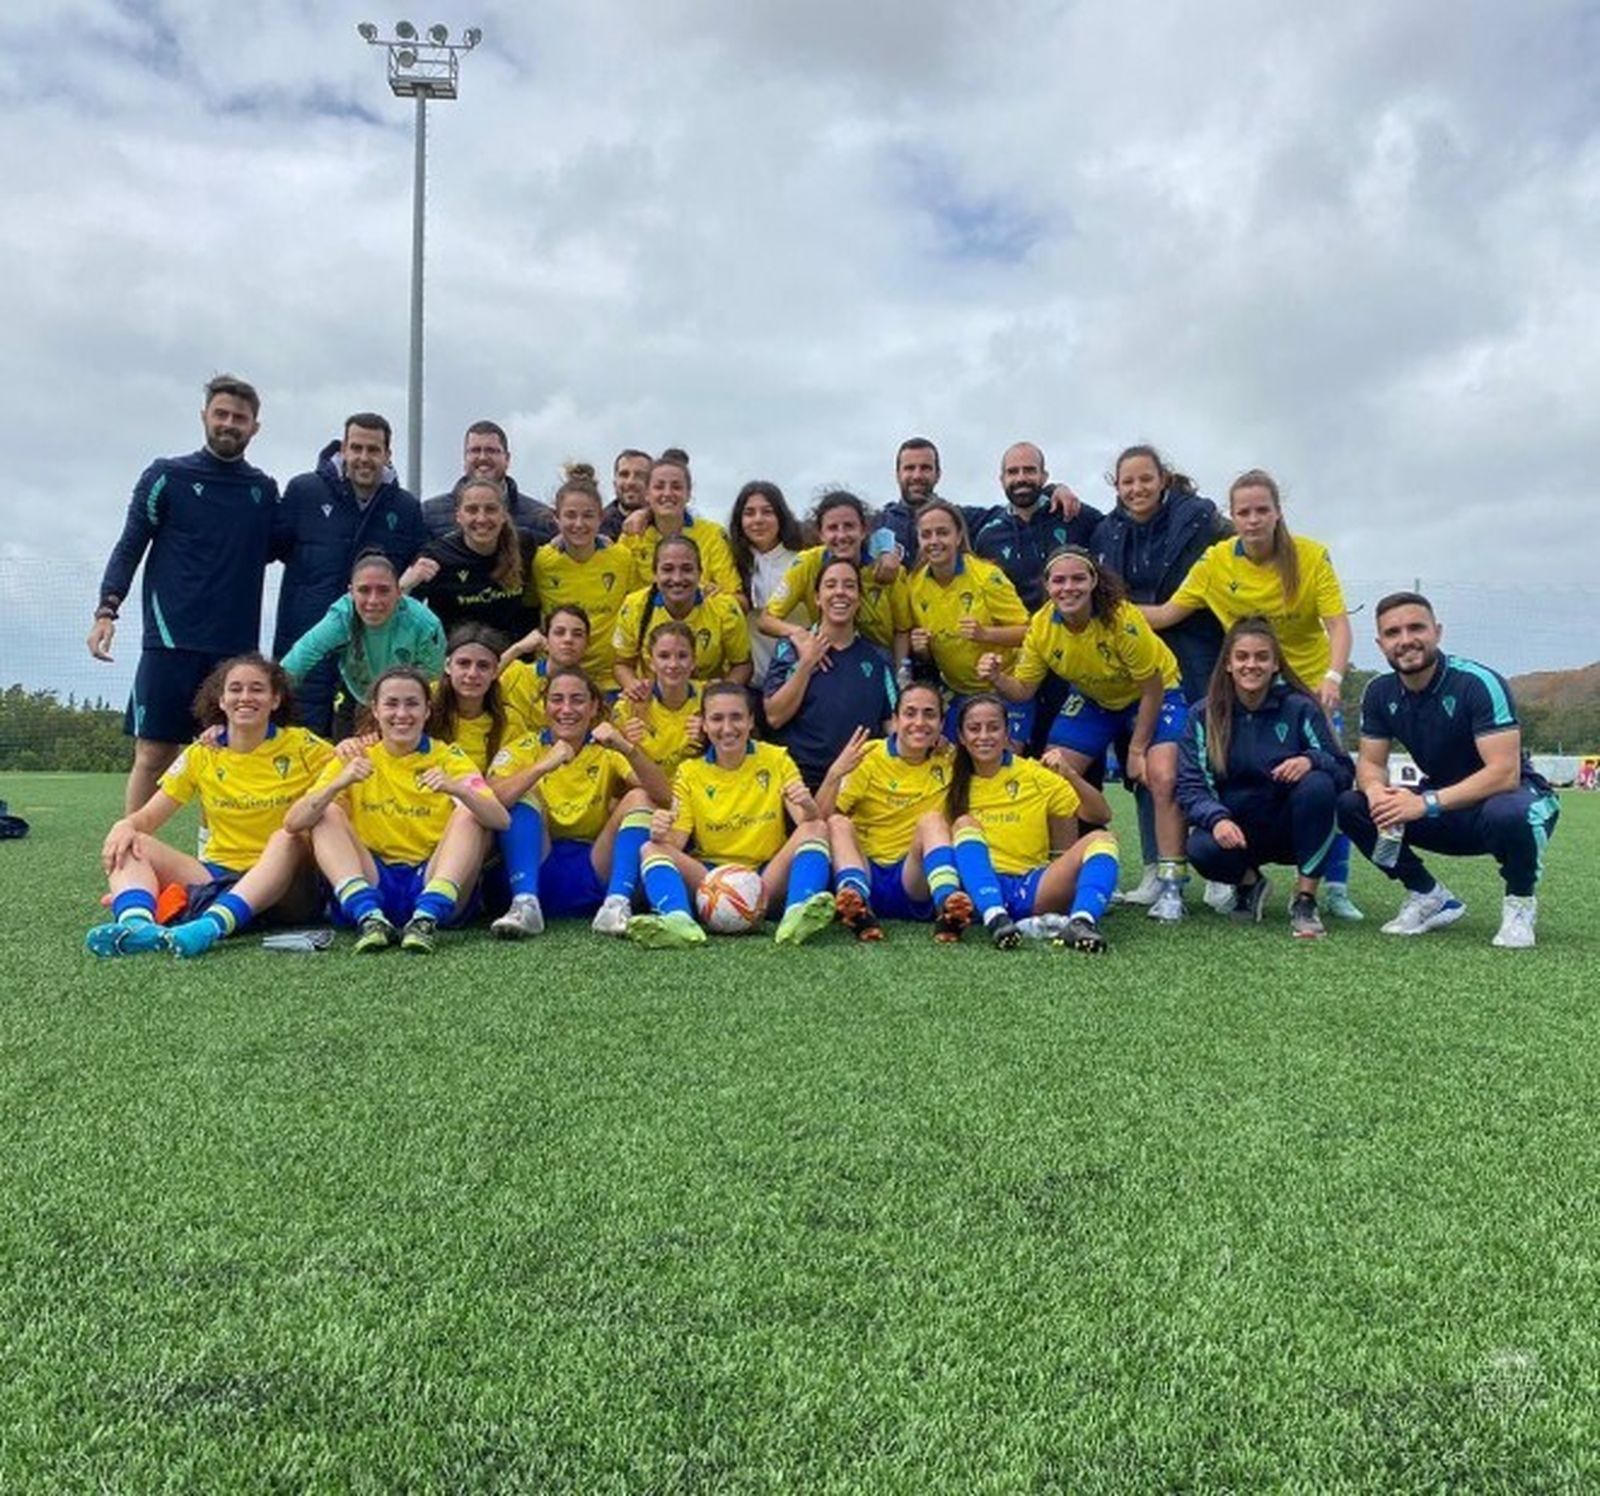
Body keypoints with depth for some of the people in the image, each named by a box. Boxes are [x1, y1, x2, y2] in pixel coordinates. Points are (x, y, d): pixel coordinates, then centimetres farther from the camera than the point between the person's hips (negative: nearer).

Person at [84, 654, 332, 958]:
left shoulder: (301, 746, 1)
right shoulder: (201, 756, 7)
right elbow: (148, 817, 7)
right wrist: (126, 825, -14)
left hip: (284, 886, -3)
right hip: (219, 874, 3)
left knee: (287, 838, -34)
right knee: (128, 845, -14)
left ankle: (212, 925, -57)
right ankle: (136, 923, -46)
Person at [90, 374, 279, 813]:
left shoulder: (264, 490, 13)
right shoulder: (167, 476, 5)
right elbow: (129, 546, 3)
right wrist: (107, 609, -9)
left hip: (237, 646, 3)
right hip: (172, 642, -3)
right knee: (153, 754, -3)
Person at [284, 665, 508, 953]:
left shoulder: (448, 758, 2)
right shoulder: (357, 758, 5)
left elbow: (502, 821, -14)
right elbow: (292, 823, -8)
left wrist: (457, 789, -32)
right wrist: (338, 784, -26)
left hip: (434, 882, -1)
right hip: (373, 884, 1)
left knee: (468, 814, -19)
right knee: (327, 815, -13)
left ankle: (427, 918, -32)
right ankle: (368, 917, -29)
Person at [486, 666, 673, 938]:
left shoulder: (607, 752, 4)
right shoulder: (524, 750, 2)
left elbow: (665, 798, -14)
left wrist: (627, 749, -28)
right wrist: (543, 766, -31)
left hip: (595, 875, 1)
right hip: (539, 871, 0)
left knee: (639, 797, -16)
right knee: (524, 795, -18)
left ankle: (617, 905, -28)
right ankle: (525, 905, -29)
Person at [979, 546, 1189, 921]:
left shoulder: (1122, 619, -32)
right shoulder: (1041, 626, -19)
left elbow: (1151, 689, -23)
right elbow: (1022, 689, -13)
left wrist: (1136, 750, -18)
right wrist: (997, 679, -35)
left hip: (1155, 694, -4)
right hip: (1092, 699, 5)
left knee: (1163, 779, -23)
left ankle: (1171, 885, -12)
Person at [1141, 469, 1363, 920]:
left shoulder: (1312, 556, -14)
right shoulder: (1216, 561, -10)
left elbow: (1338, 624, -19)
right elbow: (1166, 614, -7)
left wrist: (1333, 677, -37)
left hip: (1311, 687, -1)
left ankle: (1336, 888, 8)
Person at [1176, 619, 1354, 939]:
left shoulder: (1299, 708, -4)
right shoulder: (1203, 715, -2)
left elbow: (1345, 771, -7)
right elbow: (1190, 786, -8)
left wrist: (1311, 760, -30)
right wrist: (1217, 819, -29)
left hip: (1290, 828, 0)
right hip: (1233, 828, 0)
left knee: (1317, 785, -30)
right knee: (1201, 849, -33)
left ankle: (1305, 900, -17)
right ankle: (1248, 882, 6)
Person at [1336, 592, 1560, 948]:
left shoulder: (1478, 683, -23)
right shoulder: (1380, 692, -5)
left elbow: (1505, 772, -30)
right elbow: (1370, 763, -3)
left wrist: (1427, 803, -38)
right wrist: (1377, 792, -28)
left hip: (1508, 798, -5)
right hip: (1444, 810, 5)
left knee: (1507, 814, -41)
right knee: (1350, 806, -14)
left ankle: (1520, 902, -7)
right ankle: (1431, 897, 4)